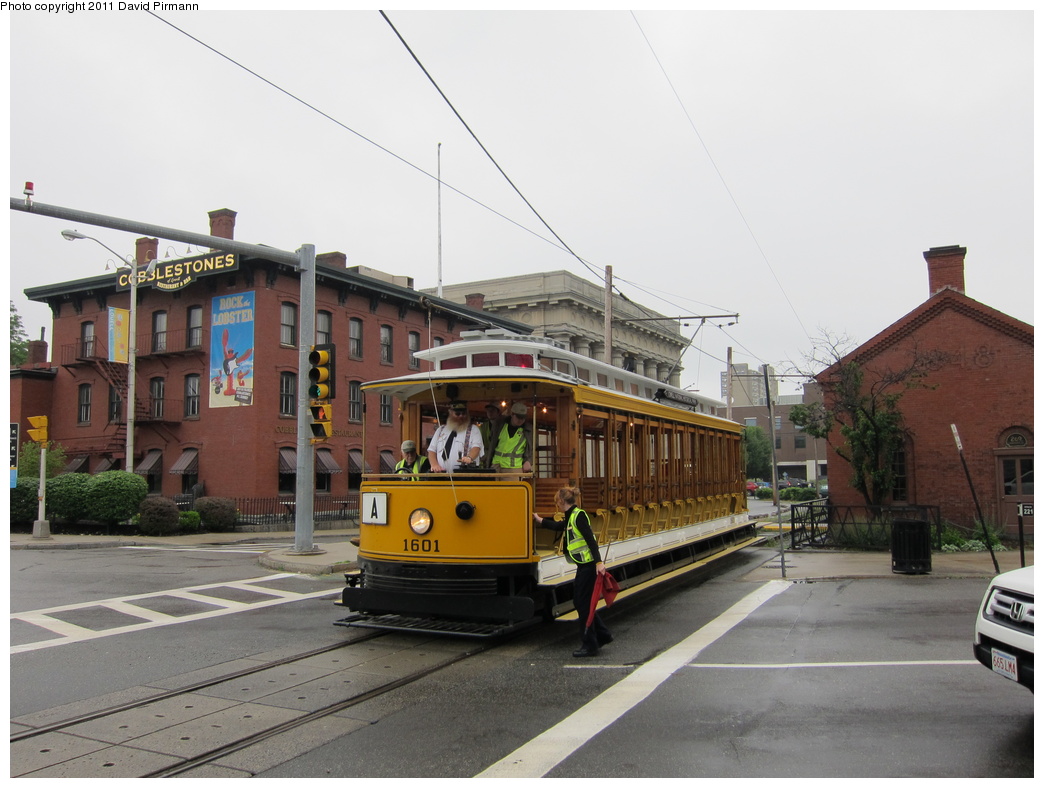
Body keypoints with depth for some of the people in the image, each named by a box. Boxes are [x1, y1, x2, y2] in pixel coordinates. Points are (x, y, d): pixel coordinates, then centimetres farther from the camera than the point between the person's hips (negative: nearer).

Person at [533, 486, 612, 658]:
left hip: (588, 565, -10)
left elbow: (591, 539, -21)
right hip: (583, 566, 10)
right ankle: (603, 635, 24)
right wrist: (540, 520, 46)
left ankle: (589, 645, 7)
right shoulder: (571, 517, 15)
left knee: (583, 604, -2)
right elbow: (559, 526, 35)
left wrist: (599, 562, -27)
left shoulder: (579, 515, -14)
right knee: (579, 602, 14)